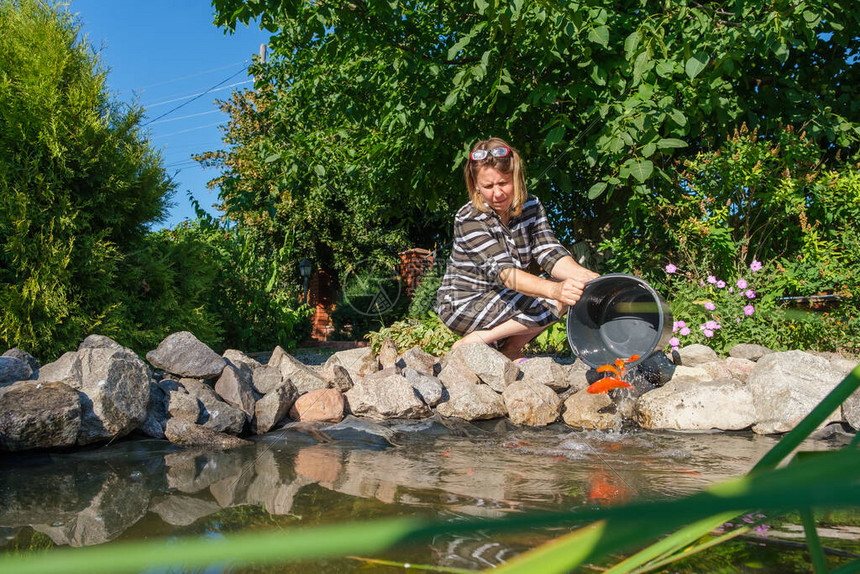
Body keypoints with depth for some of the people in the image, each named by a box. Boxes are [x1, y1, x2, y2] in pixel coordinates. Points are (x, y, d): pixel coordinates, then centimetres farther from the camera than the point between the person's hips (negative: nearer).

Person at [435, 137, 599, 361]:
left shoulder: (531, 207, -3)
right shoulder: (468, 220, -22)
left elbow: (550, 253, -14)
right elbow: (503, 271, -35)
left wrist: (583, 275, -36)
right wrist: (554, 289, -52)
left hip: (503, 300, 7)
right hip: (462, 306, -7)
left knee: (570, 290, -12)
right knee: (557, 301, -23)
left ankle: (509, 350, -4)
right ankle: (470, 344, -16)